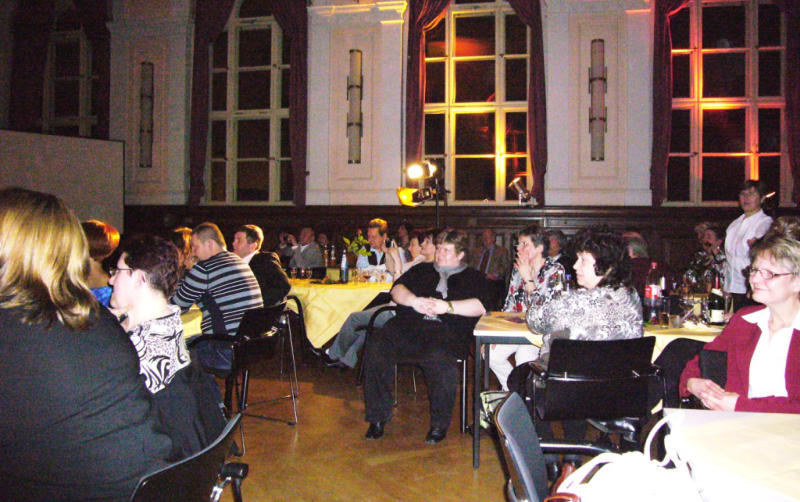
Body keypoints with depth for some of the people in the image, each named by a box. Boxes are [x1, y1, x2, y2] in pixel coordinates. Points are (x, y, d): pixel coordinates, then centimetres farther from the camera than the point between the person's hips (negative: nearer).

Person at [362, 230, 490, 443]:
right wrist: (414, 300, -7)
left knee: (440, 360, -37)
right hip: (407, 327, 3)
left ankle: (439, 424, -13)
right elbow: (397, 289, 14)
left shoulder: (473, 277, 20)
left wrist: (447, 306, -12)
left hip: (447, 332, -3)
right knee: (375, 349, -24)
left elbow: (481, 306, 1)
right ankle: (377, 418, -10)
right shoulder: (422, 270, 29)